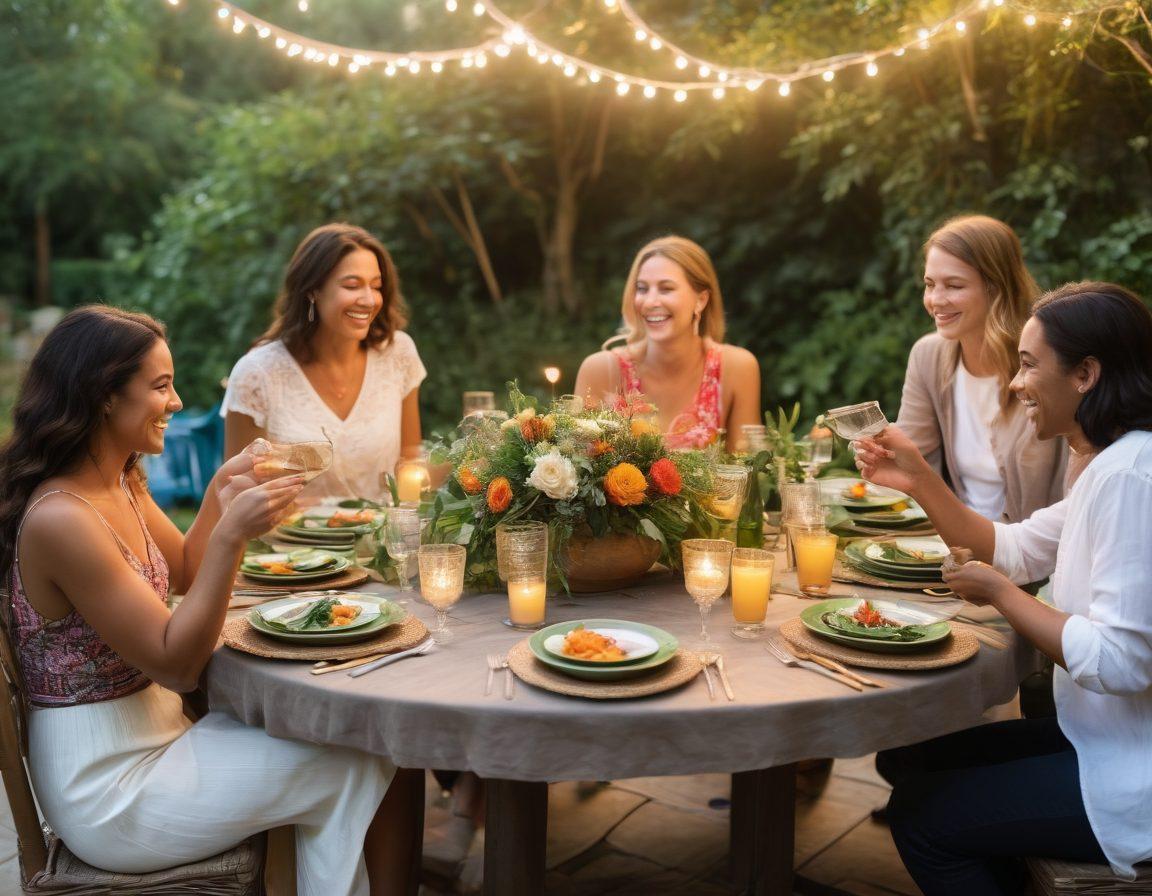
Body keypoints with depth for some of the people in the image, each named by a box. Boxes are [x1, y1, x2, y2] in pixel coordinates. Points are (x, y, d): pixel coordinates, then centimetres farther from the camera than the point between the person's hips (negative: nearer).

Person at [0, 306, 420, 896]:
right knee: (350, 764, -6)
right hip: (109, 793, -8)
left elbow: (185, 575, 17)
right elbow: (176, 665, -24)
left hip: (148, 735, 9)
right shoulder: (59, 519, -25)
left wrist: (222, 490, 2)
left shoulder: (121, 485, 2)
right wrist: (232, 534, -31)